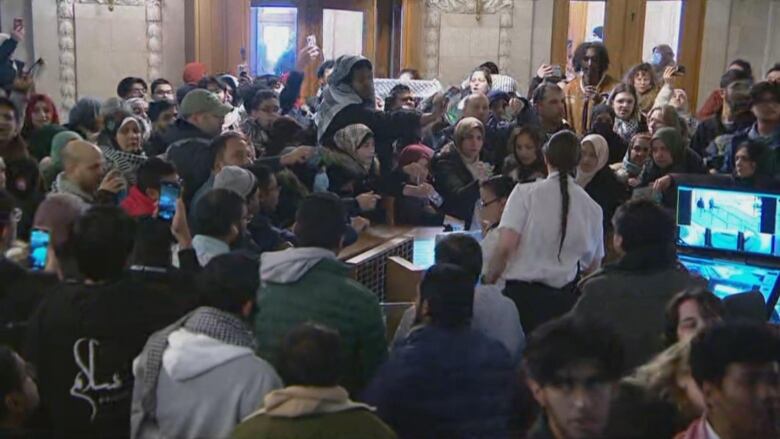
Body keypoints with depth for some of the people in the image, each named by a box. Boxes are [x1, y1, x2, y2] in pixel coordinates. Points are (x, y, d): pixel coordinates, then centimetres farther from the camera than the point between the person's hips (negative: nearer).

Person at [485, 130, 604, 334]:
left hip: (521, 294, -3)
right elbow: (592, 266, 13)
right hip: (564, 300, 3)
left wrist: (488, 282, -1)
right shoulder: (593, 208, 5)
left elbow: (505, 246, -14)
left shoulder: (525, 192, -5)